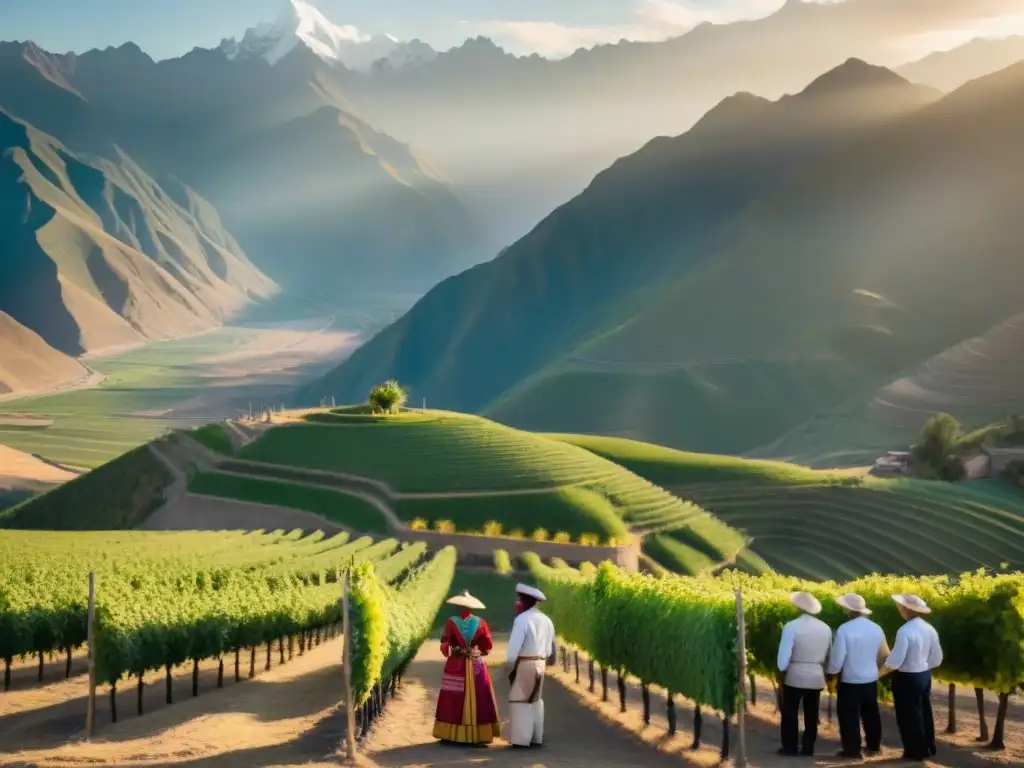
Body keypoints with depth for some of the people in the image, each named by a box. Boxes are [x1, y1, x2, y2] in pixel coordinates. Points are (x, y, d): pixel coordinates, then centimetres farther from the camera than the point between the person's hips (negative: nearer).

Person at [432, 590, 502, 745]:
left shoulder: (451, 622, -8)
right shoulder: (480, 622, -4)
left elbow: (444, 646, -9)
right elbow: (488, 645, 0)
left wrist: (447, 654, 12)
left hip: (456, 666, -1)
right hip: (476, 666, 1)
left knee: (453, 701, 7)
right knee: (478, 701, 7)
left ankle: (450, 735, 8)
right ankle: (478, 736, 5)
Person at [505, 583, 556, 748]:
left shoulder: (522, 619, -14)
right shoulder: (546, 620, 9)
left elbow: (514, 647, -18)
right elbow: (550, 648, 12)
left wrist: (509, 668, -9)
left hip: (524, 664, -7)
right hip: (540, 664, 7)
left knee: (519, 700, 0)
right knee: (536, 699, 17)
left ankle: (521, 739, -2)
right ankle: (536, 738, 21)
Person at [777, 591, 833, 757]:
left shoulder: (792, 626, -15)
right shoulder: (825, 628, 1)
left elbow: (784, 656, -16)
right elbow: (830, 654, 6)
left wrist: (781, 668, 0)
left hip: (795, 677, -4)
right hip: (816, 677, 4)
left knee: (790, 714, 10)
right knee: (811, 716, 13)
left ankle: (790, 748, 13)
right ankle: (808, 749, 16)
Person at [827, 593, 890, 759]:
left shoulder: (844, 630, -19)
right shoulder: (876, 628, 0)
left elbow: (837, 657, -16)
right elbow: (884, 654, 14)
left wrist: (831, 673, 2)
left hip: (850, 680, -6)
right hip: (871, 678, 6)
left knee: (849, 715, 4)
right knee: (871, 713, 19)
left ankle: (853, 750, 8)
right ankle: (874, 746, 31)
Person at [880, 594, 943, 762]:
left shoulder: (905, 631, -23)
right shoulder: (929, 629, 2)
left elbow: (895, 660, -22)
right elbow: (936, 658, 8)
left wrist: (881, 672, -6)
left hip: (907, 679, -8)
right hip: (925, 675, 8)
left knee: (909, 715, 4)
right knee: (924, 712, 18)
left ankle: (915, 752, 12)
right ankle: (928, 748, 28)